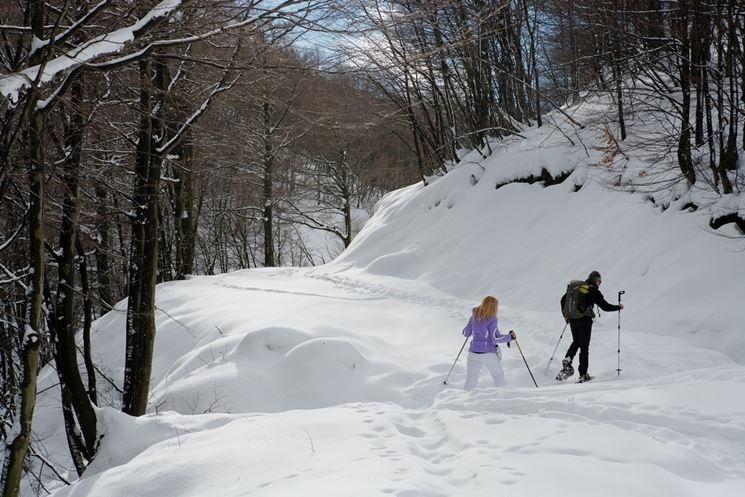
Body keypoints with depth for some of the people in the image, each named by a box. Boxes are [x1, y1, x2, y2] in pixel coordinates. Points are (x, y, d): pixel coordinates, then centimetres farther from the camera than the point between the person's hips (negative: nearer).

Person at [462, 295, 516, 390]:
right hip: (488, 353, -4)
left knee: (470, 382, 8)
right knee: (498, 376, 17)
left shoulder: (474, 317, 4)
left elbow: (466, 333, 13)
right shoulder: (491, 319, -12)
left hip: (473, 353, 4)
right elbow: (495, 338, -15)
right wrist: (510, 337, -3)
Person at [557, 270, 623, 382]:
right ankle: (583, 375, 6)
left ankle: (567, 360, 0)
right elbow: (605, 307, -8)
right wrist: (618, 307, 9)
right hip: (585, 321, -5)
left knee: (576, 342, 25)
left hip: (572, 320, 5)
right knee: (584, 346, 3)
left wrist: (565, 315, 26)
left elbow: (563, 299, 17)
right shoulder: (594, 292, -8)